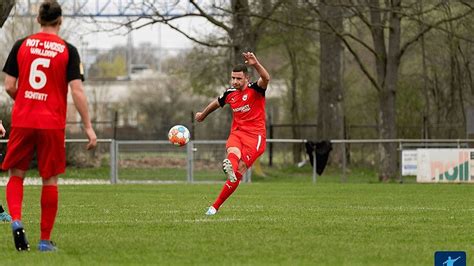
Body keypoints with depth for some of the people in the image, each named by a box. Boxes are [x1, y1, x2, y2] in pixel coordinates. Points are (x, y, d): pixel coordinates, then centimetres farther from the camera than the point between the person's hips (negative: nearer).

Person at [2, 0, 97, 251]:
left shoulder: (21, 45, 3)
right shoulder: (68, 51, -2)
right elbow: (77, 91, -7)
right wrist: (88, 127, -3)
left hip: (22, 120, 1)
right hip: (52, 124, -1)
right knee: (50, 179, 7)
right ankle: (45, 239, 9)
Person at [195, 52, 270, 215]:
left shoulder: (255, 89, -6)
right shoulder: (230, 94, 11)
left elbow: (266, 79, -29)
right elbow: (216, 103, 33)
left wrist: (256, 65, -48)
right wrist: (203, 115, 50)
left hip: (255, 136, -4)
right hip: (237, 133, 4)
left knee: (238, 173, -14)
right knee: (233, 151, -35)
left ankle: (215, 206, -12)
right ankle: (229, 166, -72)